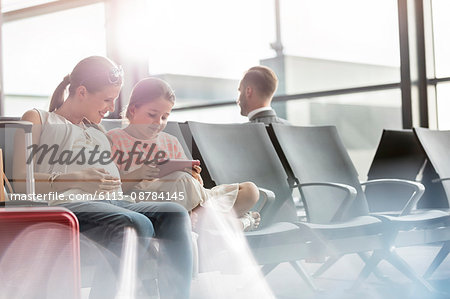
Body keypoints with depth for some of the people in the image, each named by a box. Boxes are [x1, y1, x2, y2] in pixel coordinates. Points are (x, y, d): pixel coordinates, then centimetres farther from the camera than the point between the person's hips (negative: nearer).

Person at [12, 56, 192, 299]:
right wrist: (75, 179, -17)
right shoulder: (38, 120, 13)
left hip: (112, 202, 7)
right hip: (67, 204, -6)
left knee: (175, 214, -22)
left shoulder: (97, 132, 34)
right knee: (137, 225, -36)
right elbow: (19, 180, -3)